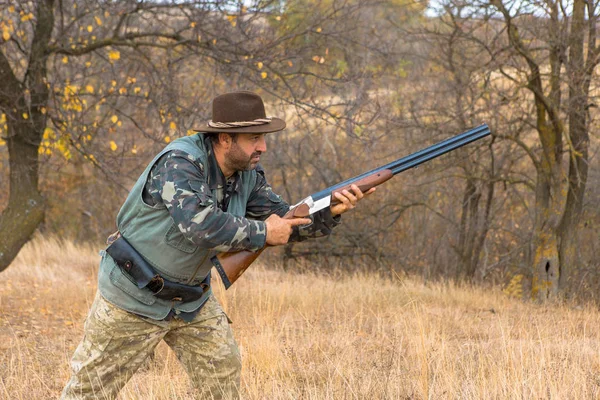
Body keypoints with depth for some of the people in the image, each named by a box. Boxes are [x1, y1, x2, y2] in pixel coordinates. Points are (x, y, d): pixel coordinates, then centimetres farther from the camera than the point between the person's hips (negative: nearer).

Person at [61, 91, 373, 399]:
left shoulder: (248, 174, -3)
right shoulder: (180, 162, -27)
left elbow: (284, 221, 2)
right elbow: (202, 226, -40)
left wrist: (330, 211, -15)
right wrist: (263, 233, -30)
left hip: (192, 298, 7)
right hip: (135, 294, -7)